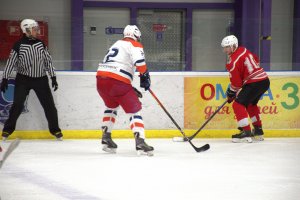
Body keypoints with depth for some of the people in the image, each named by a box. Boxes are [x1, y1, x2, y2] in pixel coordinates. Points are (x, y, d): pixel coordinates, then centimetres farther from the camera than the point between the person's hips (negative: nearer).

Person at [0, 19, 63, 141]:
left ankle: (55, 130, 13)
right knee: (17, 105, -9)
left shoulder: (41, 44, 1)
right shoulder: (18, 46, -9)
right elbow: (10, 62, -5)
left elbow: (48, 61, 6)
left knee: (49, 105, 1)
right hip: (23, 80, -3)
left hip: (40, 79, 3)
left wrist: (53, 78, 4)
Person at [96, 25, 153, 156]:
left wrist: (131, 90, 30)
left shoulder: (117, 45, 31)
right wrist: (145, 76, -1)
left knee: (111, 105, 32)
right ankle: (140, 141, -16)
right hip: (117, 81, -7)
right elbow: (139, 61, -16)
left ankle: (106, 138, 26)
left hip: (101, 78, 8)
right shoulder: (134, 45, 5)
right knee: (134, 109, -1)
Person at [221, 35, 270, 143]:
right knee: (251, 104, 28)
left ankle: (246, 133, -18)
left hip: (255, 83, -10)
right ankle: (258, 131, 33)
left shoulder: (233, 61, -12)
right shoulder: (244, 50, 12)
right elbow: (256, 60, 26)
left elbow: (236, 82, -10)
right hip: (265, 81, 10)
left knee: (238, 104, -10)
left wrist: (230, 94, 6)